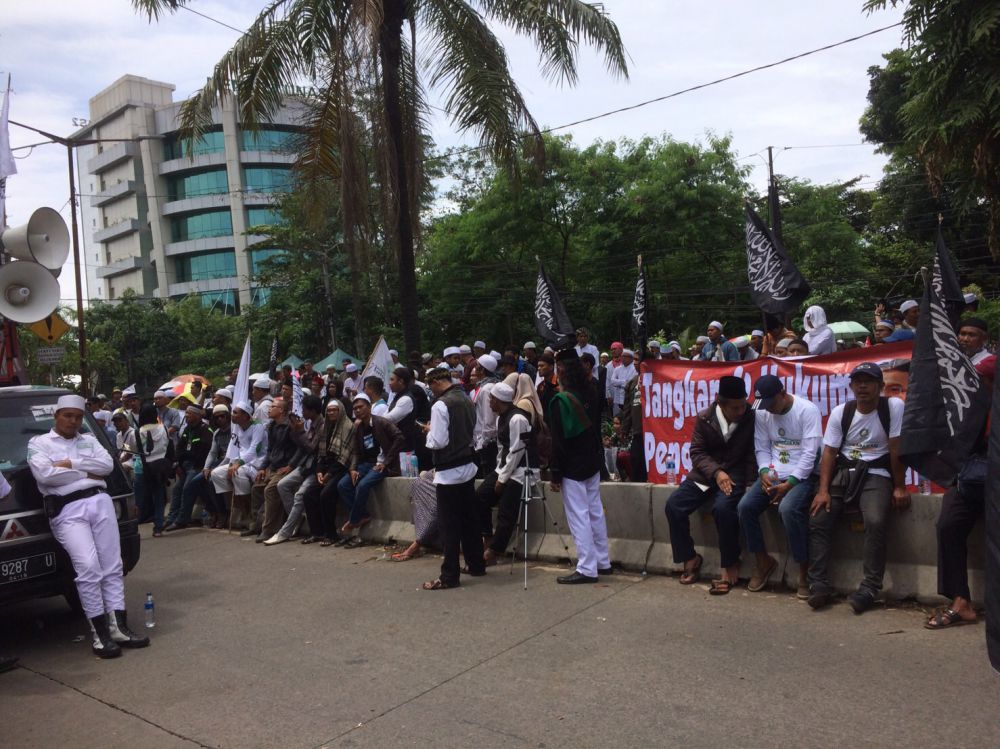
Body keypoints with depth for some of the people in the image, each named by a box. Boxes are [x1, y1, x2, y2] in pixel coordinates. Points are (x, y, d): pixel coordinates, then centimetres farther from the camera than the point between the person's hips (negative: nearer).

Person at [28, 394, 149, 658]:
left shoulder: (88, 440, 21)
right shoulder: (39, 443, 11)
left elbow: (107, 464, 4)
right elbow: (44, 474, -8)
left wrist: (70, 464, -3)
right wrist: (86, 473, -2)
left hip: (100, 501, 4)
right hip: (67, 510, -4)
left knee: (112, 567, 0)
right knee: (88, 567, -17)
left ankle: (119, 628, 4)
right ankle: (99, 633, -9)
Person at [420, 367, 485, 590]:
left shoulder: (440, 405, -16)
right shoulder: (467, 400, 8)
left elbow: (438, 442, -20)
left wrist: (429, 431, 1)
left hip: (449, 471, -8)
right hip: (468, 466, 8)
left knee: (449, 524, -2)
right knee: (469, 518, 16)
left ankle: (449, 576, 3)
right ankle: (476, 565, 26)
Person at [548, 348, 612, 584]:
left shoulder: (560, 401, -17)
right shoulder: (589, 394, 5)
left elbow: (558, 441, -17)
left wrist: (555, 474, -11)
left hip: (572, 467, -8)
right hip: (592, 463, 8)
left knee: (578, 516, -3)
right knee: (596, 512, 13)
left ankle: (587, 569, 0)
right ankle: (603, 562, 22)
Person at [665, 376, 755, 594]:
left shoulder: (751, 418, -7)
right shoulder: (704, 418, -2)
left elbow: (752, 454, -3)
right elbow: (697, 452, -2)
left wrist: (751, 484, -14)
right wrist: (715, 472, -19)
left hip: (734, 474, -3)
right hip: (704, 473, 3)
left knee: (723, 508, -33)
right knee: (673, 506, -15)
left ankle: (730, 565, -13)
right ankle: (690, 558, 4)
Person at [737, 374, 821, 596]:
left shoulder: (808, 410, -11)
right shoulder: (761, 413, 6)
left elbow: (810, 453, -15)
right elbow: (762, 448, 9)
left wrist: (790, 483, -21)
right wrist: (764, 473, -11)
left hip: (802, 475, -5)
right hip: (773, 475, 6)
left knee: (788, 509, -34)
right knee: (745, 506, -16)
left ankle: (804, 570, -16)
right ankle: (764, 561, 6)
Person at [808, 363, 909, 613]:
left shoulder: (894, 406, -5)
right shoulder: (840, 412, 6)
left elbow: (897, 449, -6)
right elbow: (829, 452, 2)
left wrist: (899, 487, -8)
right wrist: (823, 490, -8)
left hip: (876, 475, -4)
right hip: (843, 473, 4)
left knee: (875, 522, -30)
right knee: (817, 520, -13)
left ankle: (869, 589, -19)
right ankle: (819, 585, -9)